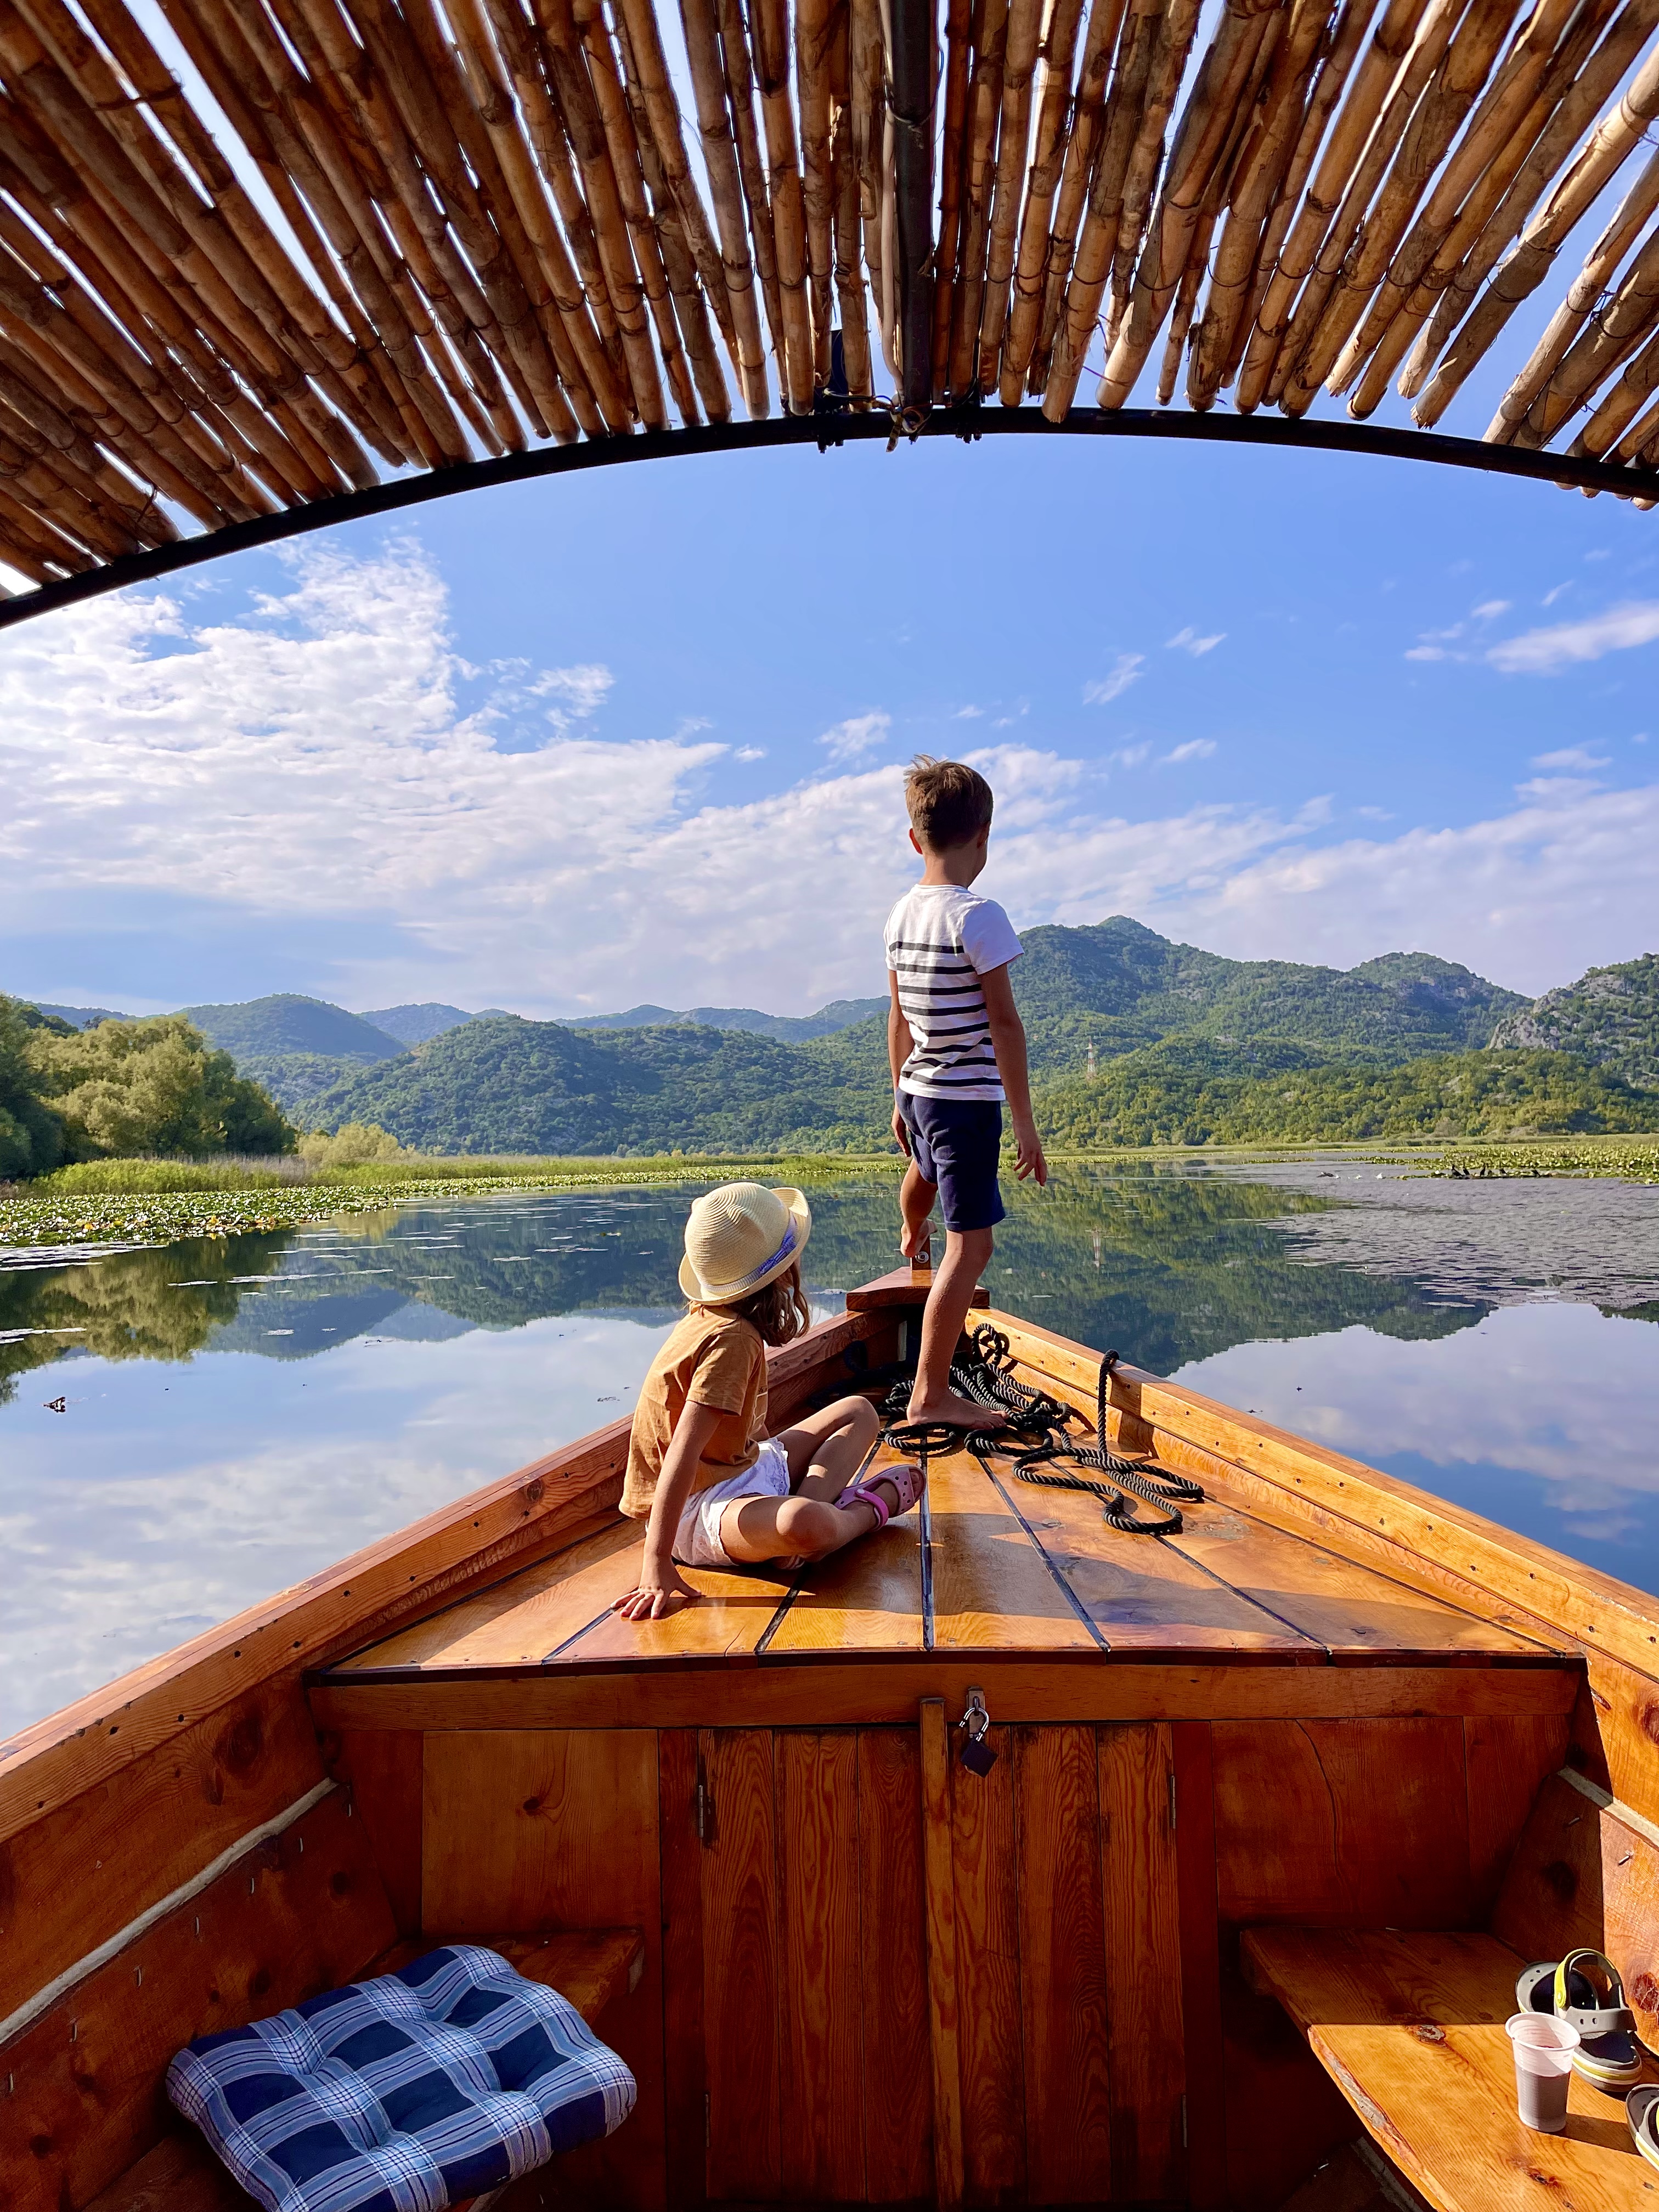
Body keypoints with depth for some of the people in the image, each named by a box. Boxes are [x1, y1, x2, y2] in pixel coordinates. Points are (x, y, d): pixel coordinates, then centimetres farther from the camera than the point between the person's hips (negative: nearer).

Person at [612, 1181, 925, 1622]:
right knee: (805, 1526, -43)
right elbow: (682, 1454, -31)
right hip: (697, 1509, -11)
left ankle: (809, 1501, -14)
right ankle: (866, 1509, -8)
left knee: (858, 1413, 14)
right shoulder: (732, 1338, -25)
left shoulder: (711, 1315, 3)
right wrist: (657, 1565, -34)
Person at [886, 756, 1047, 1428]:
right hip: (969, 1100, -8)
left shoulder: (901, 914, 4)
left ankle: (911, 1239, 69)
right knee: (970, 1244, -4)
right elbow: (1004, 1023, -19)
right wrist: (1025, 1121, -14)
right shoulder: (978, 916, -18)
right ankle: (931, 1394, -2)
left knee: (926, 1171, 37)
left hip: (919, 1091, 8)